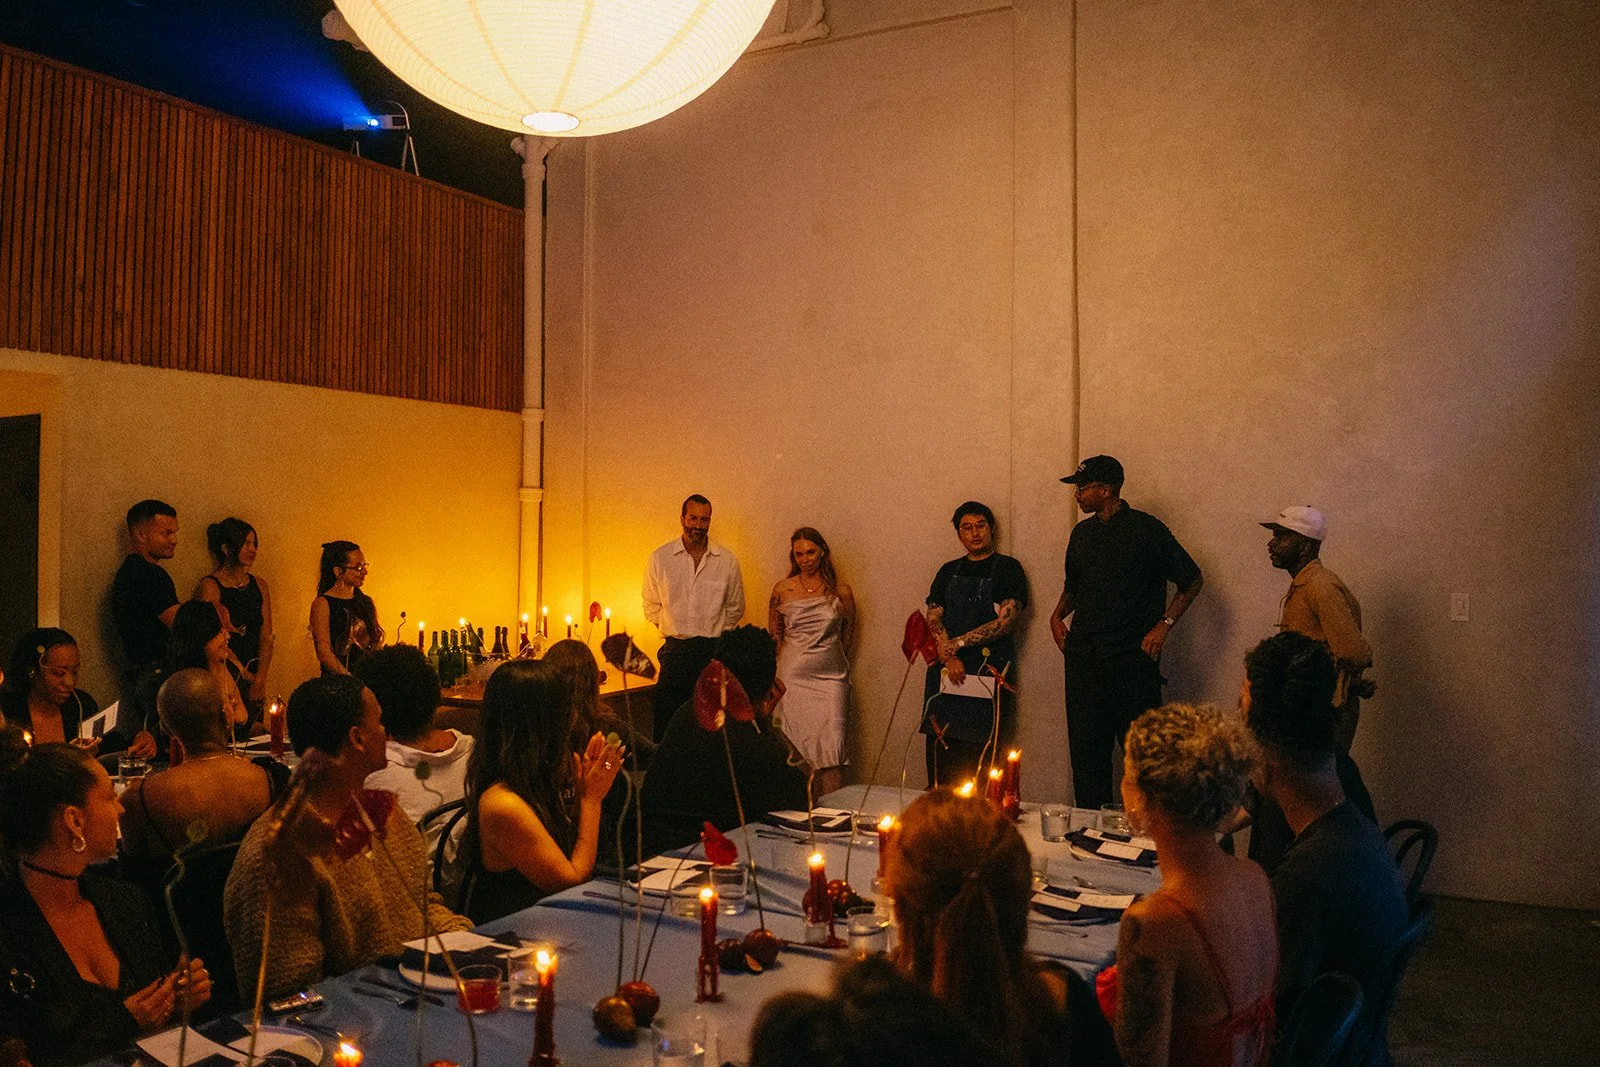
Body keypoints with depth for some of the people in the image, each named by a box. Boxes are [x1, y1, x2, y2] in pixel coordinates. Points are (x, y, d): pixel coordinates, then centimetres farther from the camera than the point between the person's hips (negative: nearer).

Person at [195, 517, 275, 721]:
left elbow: (266, 637, 6)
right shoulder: (209, 587, -5)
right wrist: (245, 674, -10)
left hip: (253, 680, 5)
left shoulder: (259, 585, 12)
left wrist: (260, 680, -6)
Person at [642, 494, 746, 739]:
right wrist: (674, 630, 12)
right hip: (675, 651, 0)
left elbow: (735, 607, 15)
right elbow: (651, 606, 13)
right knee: (665, 719, -1)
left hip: (714, 651, 0)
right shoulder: (660, 558, 2)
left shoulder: (727, 561, 2)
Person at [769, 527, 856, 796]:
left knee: (830, 748, -8)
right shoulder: (782, 590, 4)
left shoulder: (841, 592, 3)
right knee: (796, 749, -1)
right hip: (793, 678, 0)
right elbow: (774, 634, 16)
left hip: (830, 678, 0)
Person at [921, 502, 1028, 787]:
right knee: (939, 751, -1)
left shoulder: (1008, 568, 5)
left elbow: (1006, 621, -6)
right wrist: (949, 658, -8)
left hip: (987, 674, -4)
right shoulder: (949, 571, 17)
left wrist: (958, 643, -9)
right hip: (945, 671, 4)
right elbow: (933, 620, 9)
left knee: (979, 757, -8)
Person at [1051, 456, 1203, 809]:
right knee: (1086, 748, 7)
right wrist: (1058, 615, 9)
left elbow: (1191, 580, 1)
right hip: (1083, 658, 5)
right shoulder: (1082, 533, 12)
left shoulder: (1147, 529, -5)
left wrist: (1164, 625, -7)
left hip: (1133, 660, -5)